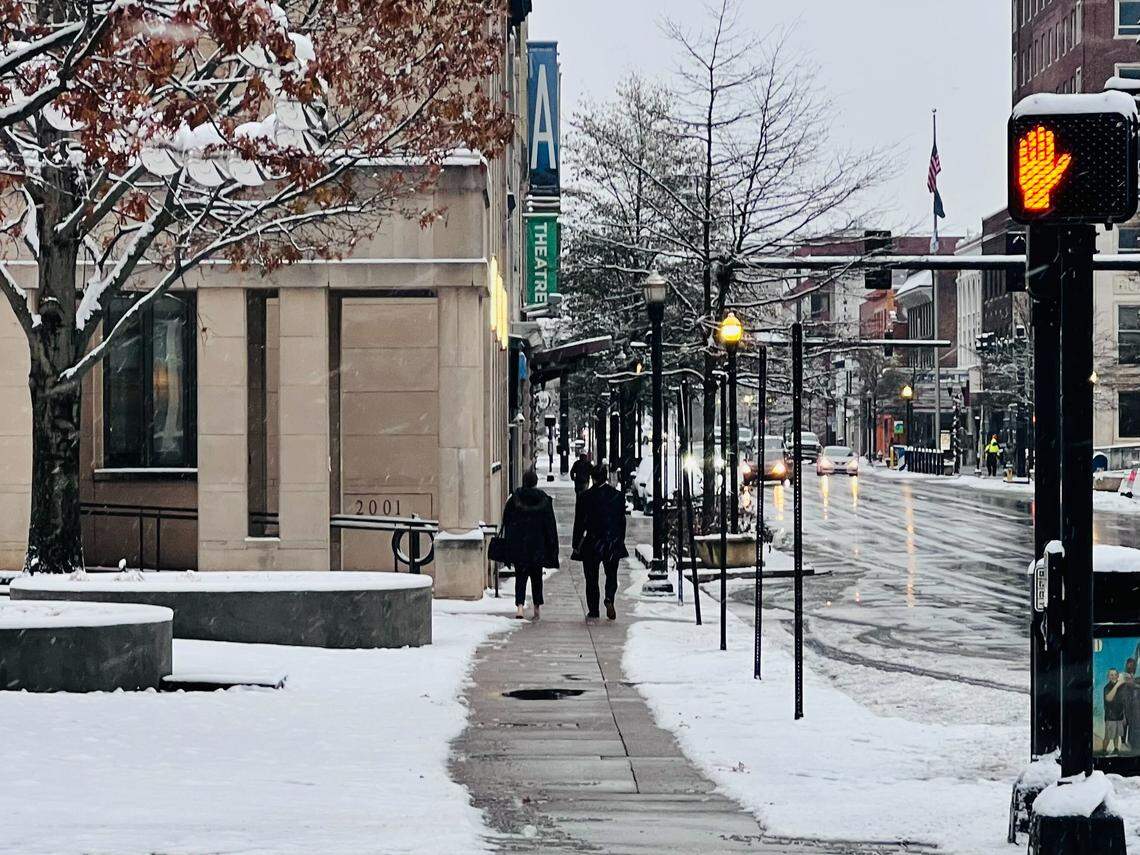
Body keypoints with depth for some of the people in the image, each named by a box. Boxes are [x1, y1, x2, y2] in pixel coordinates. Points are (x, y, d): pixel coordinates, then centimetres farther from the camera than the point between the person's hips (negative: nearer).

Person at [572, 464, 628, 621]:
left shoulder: (586, 497, -8)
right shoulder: (618, 496, -1)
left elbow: (579, 522, -5)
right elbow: (622, 521, 6)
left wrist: (576, 544, 3)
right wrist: (621, 540, 16)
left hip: (591, 542, -2)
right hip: (613, 542, 2)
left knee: (592, 578, 9)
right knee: (611, 575, 14)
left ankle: (593, 610, 10)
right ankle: (609, 599, -12)